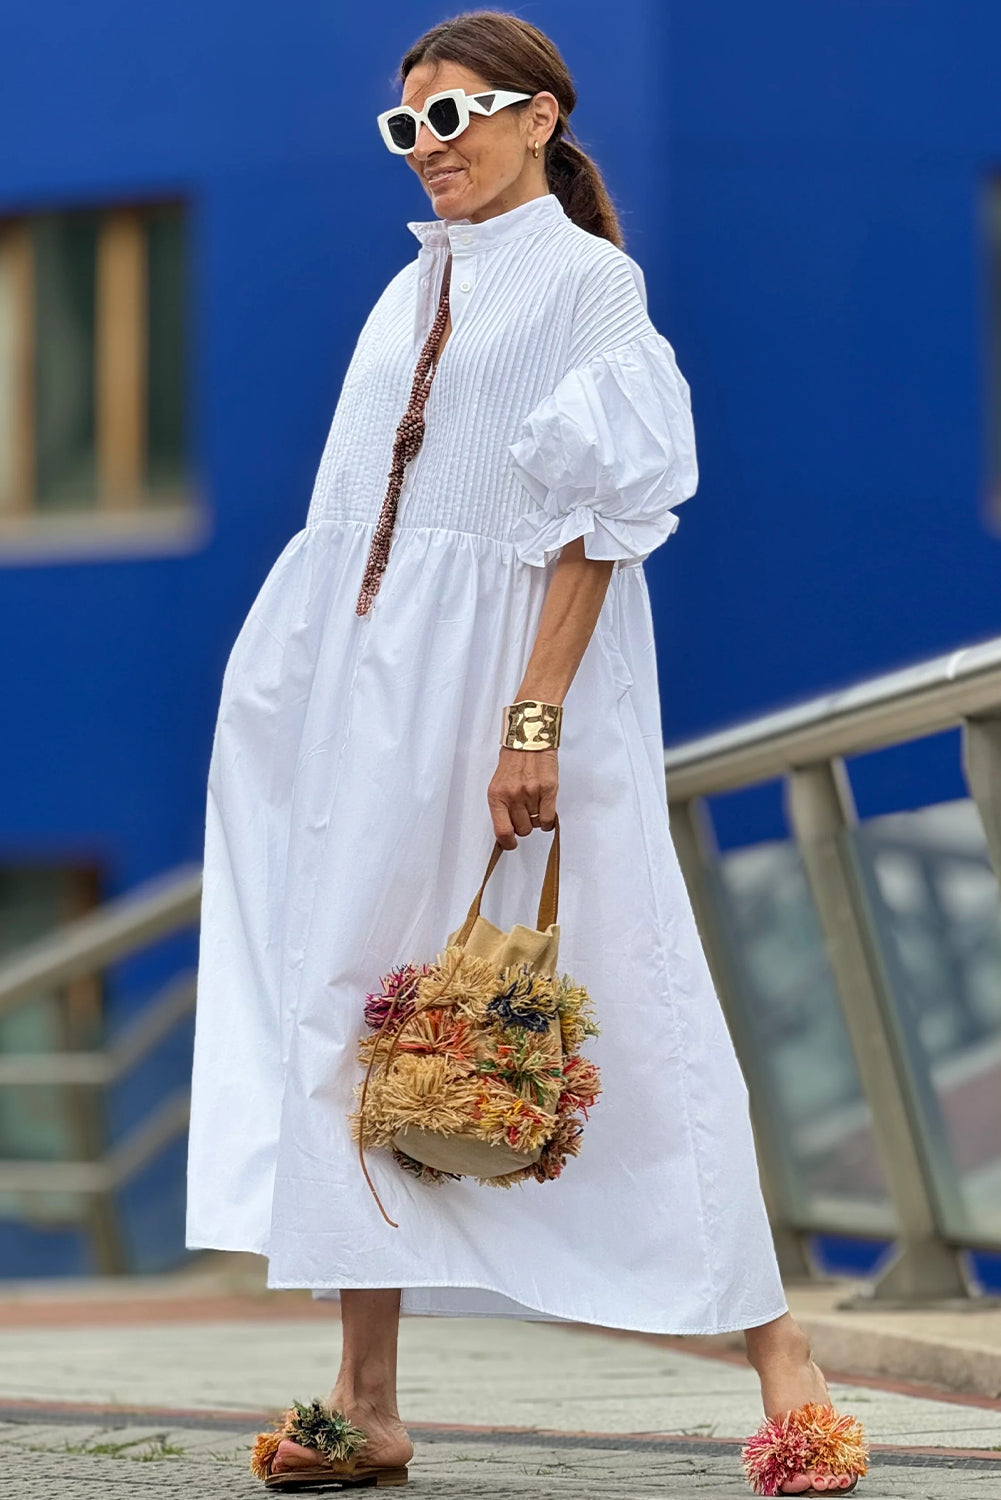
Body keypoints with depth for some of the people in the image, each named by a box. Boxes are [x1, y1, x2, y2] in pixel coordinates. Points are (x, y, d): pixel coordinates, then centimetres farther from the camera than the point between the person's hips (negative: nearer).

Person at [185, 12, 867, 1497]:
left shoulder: (588, 281, -5)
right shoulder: (411, 296, 17)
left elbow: (595, 522, -13)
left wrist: (536, 719, -21)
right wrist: (311, 694, 15)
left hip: (508, 675, -7)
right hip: (373, 693, 7)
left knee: (616, 1007, -7)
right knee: (355, 1008, 4)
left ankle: (775, 1347, 2)